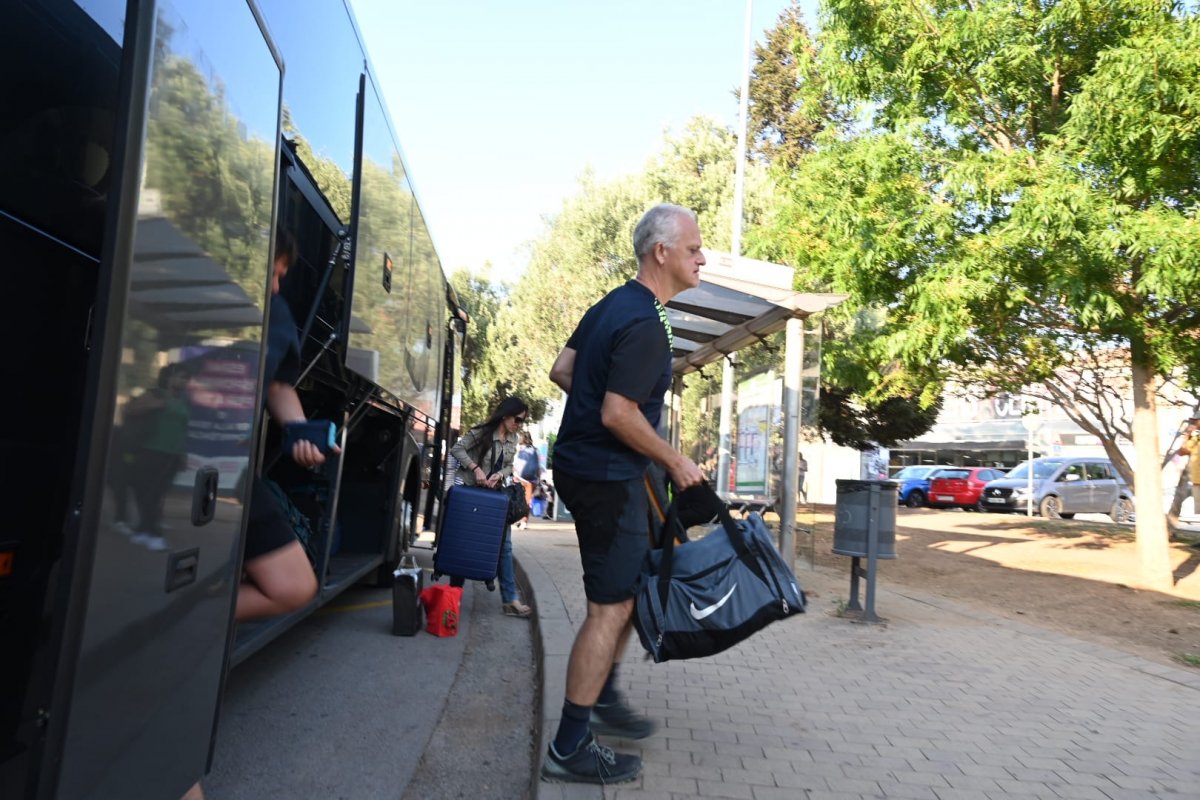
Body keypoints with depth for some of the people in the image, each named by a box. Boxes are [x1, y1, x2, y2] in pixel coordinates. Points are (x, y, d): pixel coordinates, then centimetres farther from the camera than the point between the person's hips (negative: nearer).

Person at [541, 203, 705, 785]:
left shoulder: (613, 305, 11)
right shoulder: (646, 325, -19)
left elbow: (561, 370, 15)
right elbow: (618, 415, -24)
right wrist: (676, 462, -13)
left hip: (582, 465, 10)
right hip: (608, 475, -10)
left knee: (635, 581, 22)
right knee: (610, 608, -2)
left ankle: (603, 696, 33)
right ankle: (570, 749, 9)